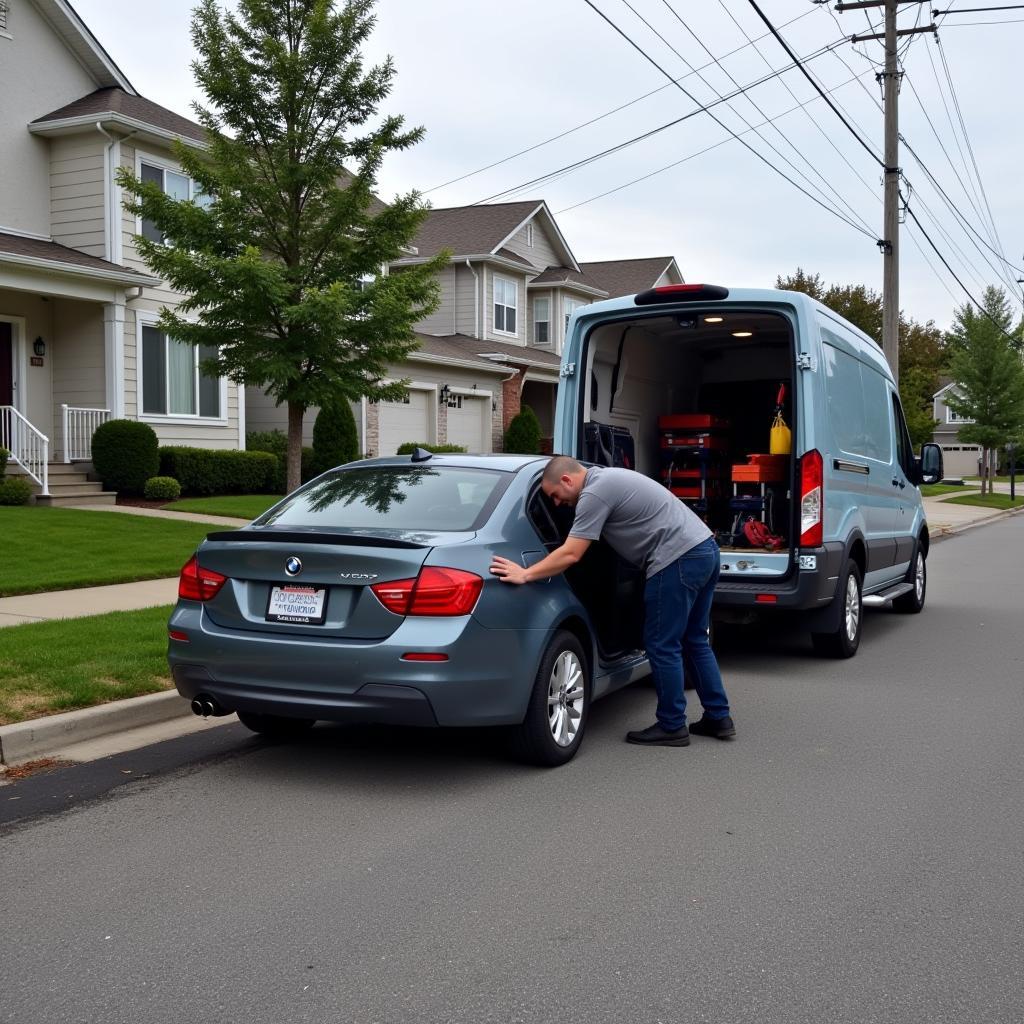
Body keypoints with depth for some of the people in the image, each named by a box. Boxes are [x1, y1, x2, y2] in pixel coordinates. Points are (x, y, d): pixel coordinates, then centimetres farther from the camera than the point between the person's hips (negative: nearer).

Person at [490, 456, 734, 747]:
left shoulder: (594, 493, -12)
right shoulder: (606, 478, 18)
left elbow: (570, 555, -16)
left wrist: (524, 575, -12)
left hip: (679, 559, -10)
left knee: (662, 646, 0)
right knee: (694, 641, 17)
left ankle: (672, 727, 8)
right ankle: (718, 718, 23)